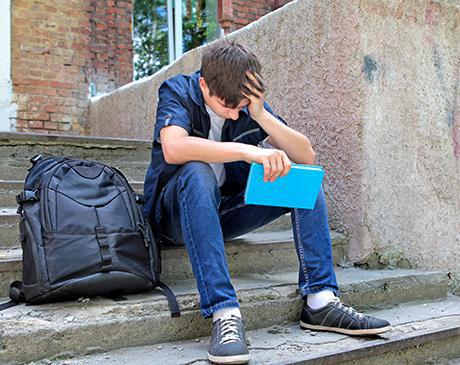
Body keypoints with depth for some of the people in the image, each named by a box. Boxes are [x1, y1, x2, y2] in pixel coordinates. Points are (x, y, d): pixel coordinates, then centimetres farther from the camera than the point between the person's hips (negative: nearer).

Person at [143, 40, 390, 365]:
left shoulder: (251, 105, 0)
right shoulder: (178, 91, -13)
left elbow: (307, 157, -8)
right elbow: (173, 148, -35)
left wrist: (262, 115, -20)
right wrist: (248, 150, -42)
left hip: (226, 213, 5)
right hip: (176, 214, -4)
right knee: (197, 172, -37)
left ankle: (320, 301, -19)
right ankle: (225, 313, -42)